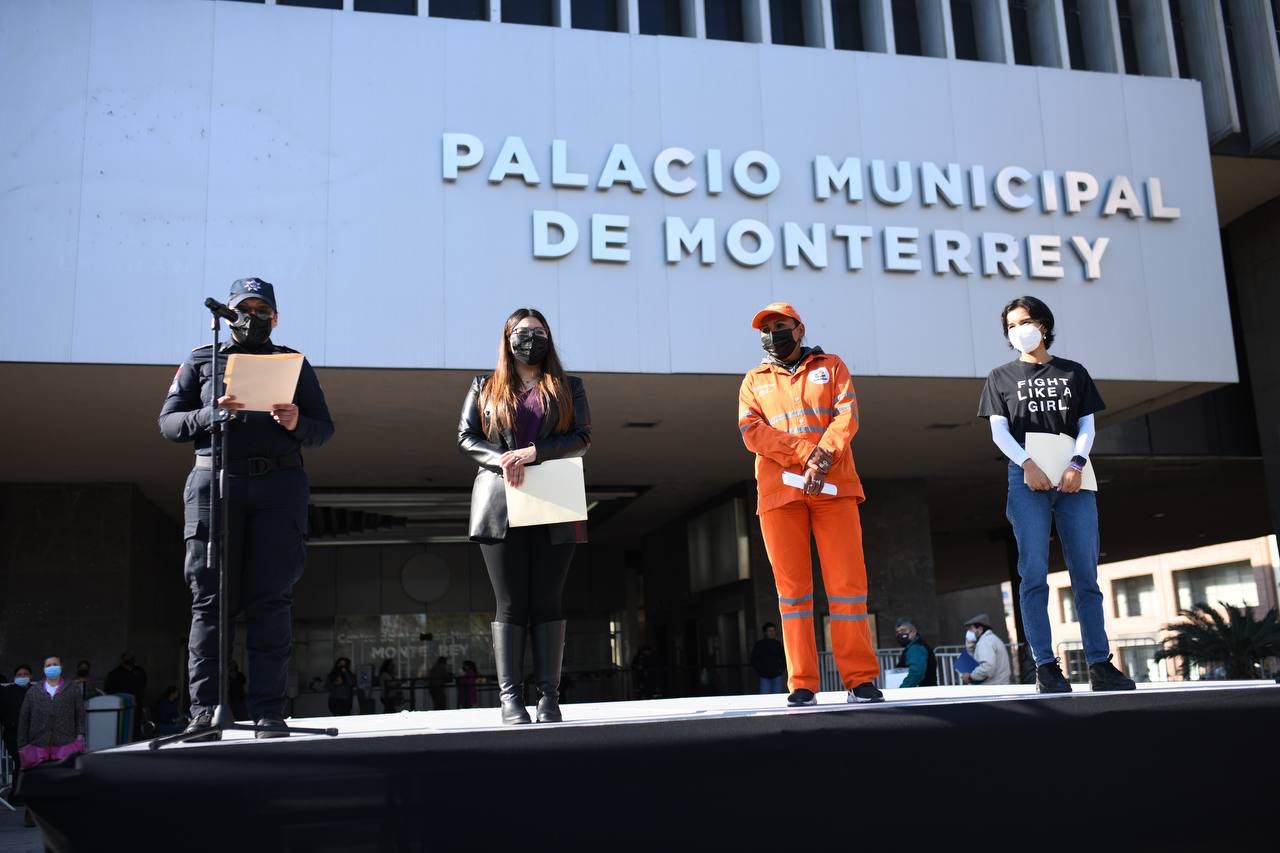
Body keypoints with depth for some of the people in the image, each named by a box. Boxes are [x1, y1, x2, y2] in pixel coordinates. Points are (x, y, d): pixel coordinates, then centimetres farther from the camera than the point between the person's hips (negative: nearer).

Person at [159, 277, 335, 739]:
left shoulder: (294, 363, 18)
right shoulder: (200, 361, 17)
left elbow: (324, 428, 13)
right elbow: (168, 422, 9)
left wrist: (296, 423, -9)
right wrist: (209, 415, -10)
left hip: (279, 484, 0)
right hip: (214, 480, 0)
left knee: (271, 600, -4)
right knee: (211, 599, -4)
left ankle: (269, 712, -4)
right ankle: (204, 711, -3)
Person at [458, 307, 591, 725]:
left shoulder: (569, 387, 14)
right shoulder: (484, 388, 16)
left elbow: (582, 438, 1)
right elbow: (466, 438, 8)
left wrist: (531, 453, -13)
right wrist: (501, 460, -13)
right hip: (501, 505, 0)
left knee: (547, 600, -2)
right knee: (510, 603, -2)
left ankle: (549, 696, 0)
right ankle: (510, 696, -1)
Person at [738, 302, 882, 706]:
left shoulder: (831, 367, 16)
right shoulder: (754, 381, 17)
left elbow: (846, 417, 1)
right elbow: (752, 433, 0)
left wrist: (823, 457, -17)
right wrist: (807, 454, -13)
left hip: (834, 488, -1)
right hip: (779, 491, 1)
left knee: (847, 581, -6)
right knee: (793, 587, -2)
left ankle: (861, 679, -2)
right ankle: (802, 685, 0)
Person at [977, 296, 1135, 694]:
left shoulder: (1074, 372, 18)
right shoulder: (1002, 377, 14)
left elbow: (1087, 426, 9)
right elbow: (999, 431, 3)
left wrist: (1077, 465, -9)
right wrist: (1028, 464, -14)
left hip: (1074, 479, 2)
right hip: (1027, 480, -1)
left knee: (1086, 574, 0)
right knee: (1034, 574, -8)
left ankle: (1100, 664, 3)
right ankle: (1046, 666, -6)